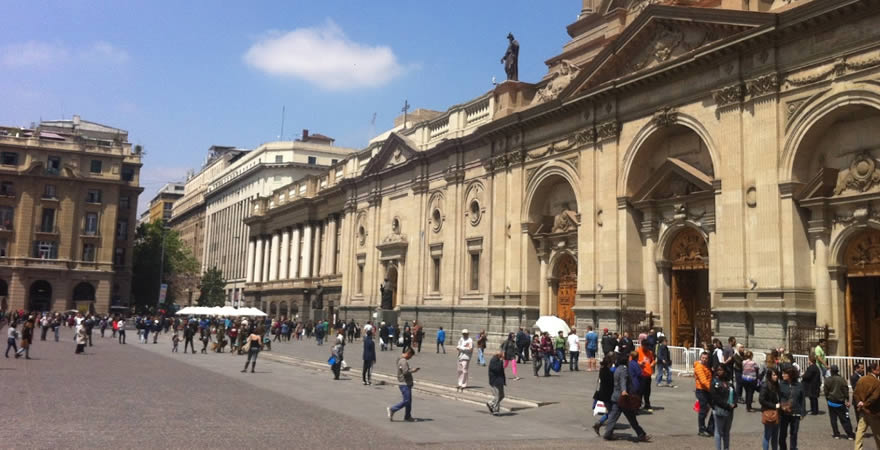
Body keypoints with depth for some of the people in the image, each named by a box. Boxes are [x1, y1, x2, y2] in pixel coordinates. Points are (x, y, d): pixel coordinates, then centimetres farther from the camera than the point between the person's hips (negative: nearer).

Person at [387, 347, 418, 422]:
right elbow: (405, 372, -26)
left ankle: (407, 416, 18)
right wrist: (413, 370, -11)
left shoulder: (403, 360, 15)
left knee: (409, 401, 12)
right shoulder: (403, 361, -17)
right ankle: (392, 409, -2)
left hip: (407, 384, 11)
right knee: (406, 401, -9)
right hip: (404, 384, -11)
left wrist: (412, 369, 10)